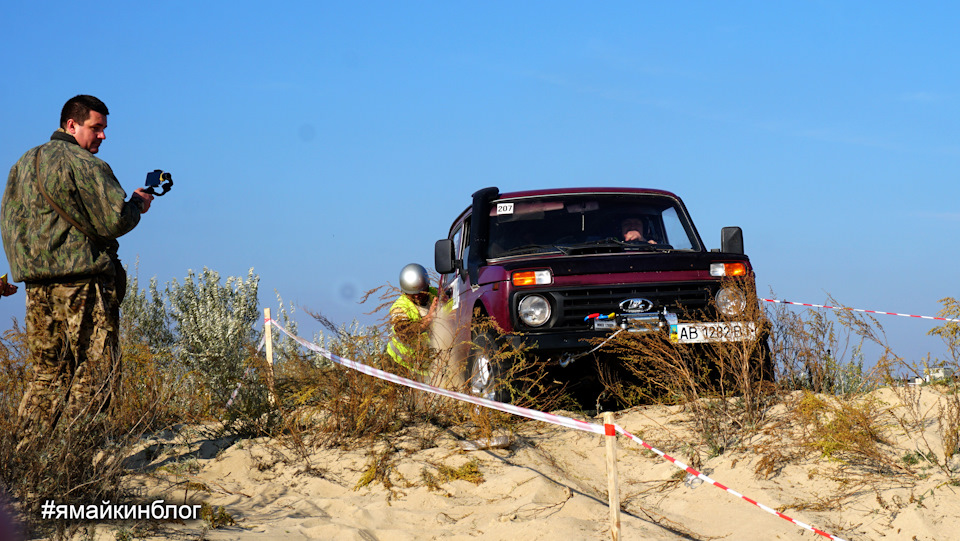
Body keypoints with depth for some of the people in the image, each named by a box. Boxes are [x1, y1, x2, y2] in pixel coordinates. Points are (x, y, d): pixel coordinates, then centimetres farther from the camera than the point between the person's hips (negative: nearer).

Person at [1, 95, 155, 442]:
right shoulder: (85, 165, -9)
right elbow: (114, 221, -15)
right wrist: (136, 203, 5)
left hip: (36, 283, 8)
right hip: (82, 281, -8)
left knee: (48, 371, 12)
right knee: (96, 369, -4)